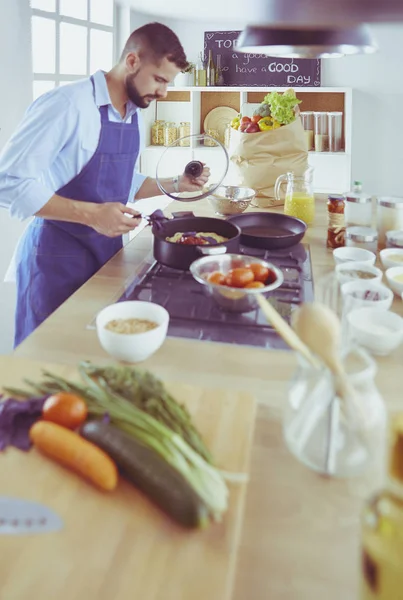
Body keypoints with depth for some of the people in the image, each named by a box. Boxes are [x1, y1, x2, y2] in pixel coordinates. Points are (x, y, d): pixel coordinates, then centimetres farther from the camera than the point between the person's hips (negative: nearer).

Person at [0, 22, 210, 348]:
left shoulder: (135, 116, 7)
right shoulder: (68, 104, -19)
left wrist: (174, 185, 5)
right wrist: (91, 214, -27)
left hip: (108, 251, 7)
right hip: (58, 258, -7)